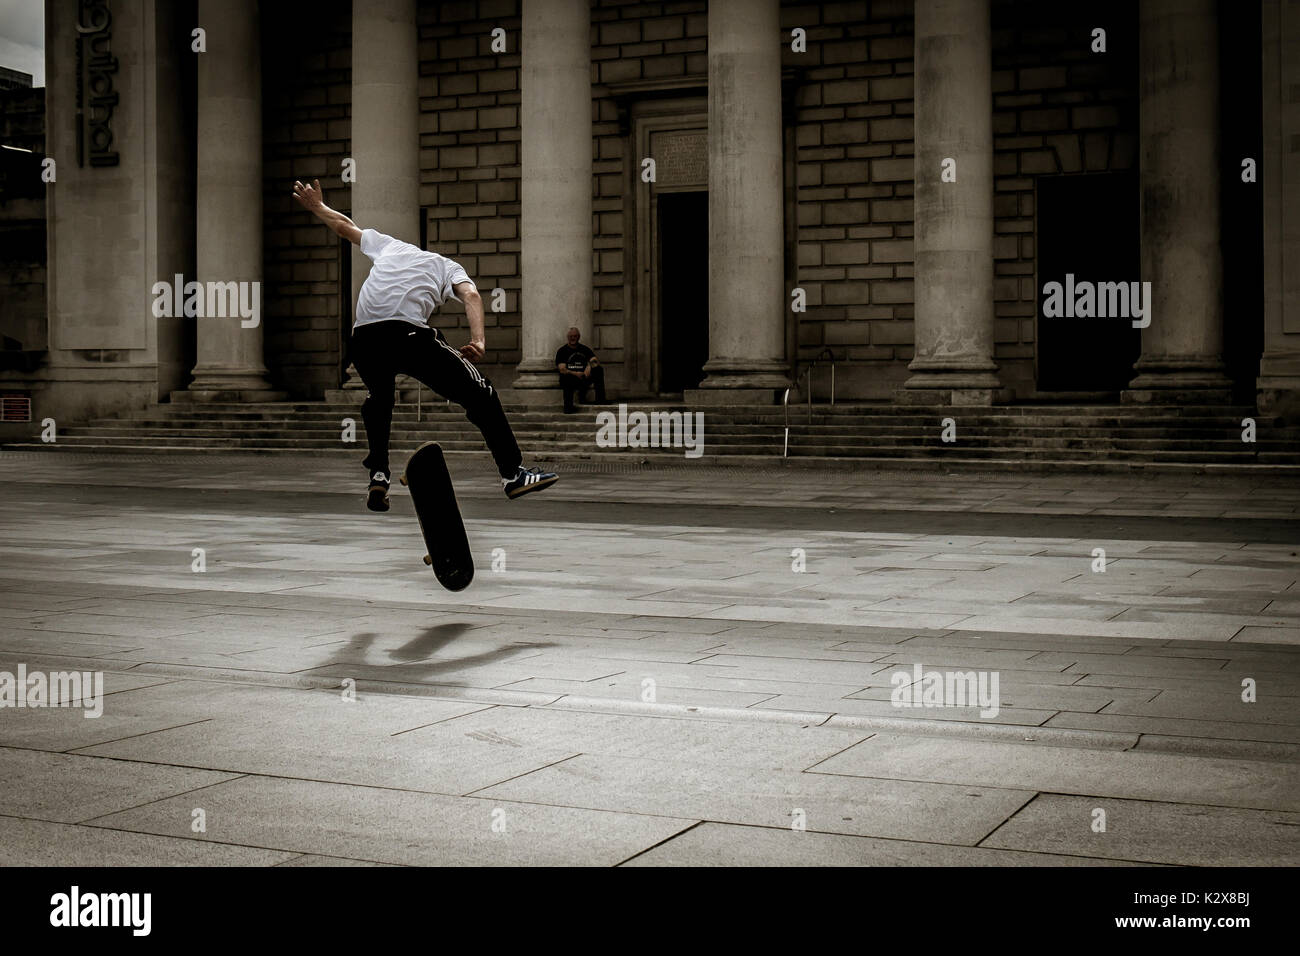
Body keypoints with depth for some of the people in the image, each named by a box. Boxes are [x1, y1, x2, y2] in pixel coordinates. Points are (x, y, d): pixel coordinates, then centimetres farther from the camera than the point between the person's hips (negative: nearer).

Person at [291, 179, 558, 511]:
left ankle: (378, 476, 23)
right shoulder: (449, 266, 25)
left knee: (379, 399, 33)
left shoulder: (388, 245, 34)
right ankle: (513, 473, 4)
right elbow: (470, 294, 4)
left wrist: (317, 207, 66)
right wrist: (477, 341, -9)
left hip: (362, 338, 4)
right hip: (410, 333, -4)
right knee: (479, 392, 7)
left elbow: (345, 226, 47)